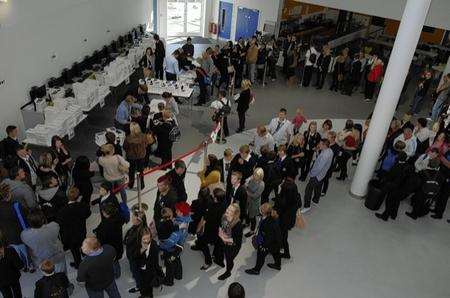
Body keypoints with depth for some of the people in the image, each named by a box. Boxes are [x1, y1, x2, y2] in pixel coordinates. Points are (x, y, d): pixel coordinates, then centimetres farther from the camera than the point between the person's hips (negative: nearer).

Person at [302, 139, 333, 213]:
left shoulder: (324, 155, -35)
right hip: (322, 174, 10)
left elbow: (319, 167, -29)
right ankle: (316, 200, 49)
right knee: (318, 187, 28)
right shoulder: (330, 151, -5)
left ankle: (307, 206, 9)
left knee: (308, 189, 1)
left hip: (317, 175, -10)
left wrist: (311, 174, -16)